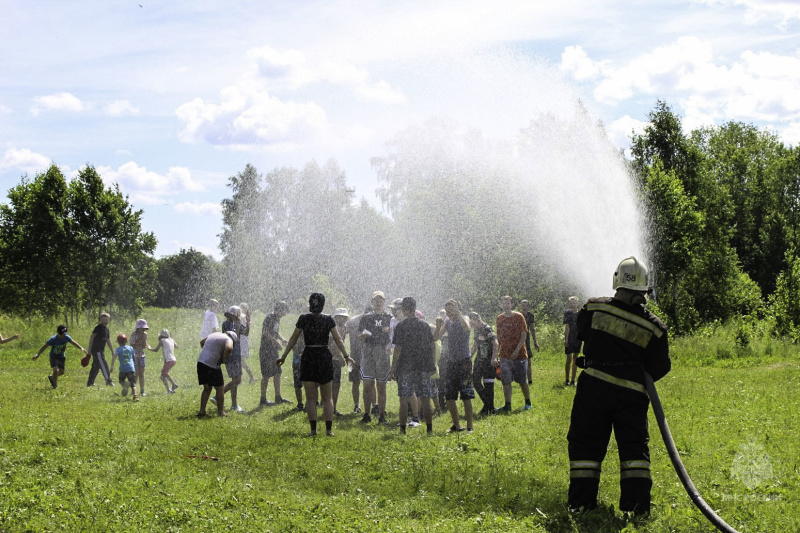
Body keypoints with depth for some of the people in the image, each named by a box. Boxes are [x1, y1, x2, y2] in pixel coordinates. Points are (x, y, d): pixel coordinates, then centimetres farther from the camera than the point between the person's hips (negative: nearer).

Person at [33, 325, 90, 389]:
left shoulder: (66, 337, -14)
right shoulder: (53, 339, -26)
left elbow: (73, 343, 3)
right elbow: (44, 346, -21)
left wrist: (81, 349, 1)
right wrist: (37, 354, -26)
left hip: (62, 357, 5)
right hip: (53, 356, -5)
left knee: (61, 372, 12)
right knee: (56, 370, -20)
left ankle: (51, 377, 43)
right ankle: (55, 385, 0)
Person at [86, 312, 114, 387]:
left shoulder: (107, 330, 17)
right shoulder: (98, 327, -8)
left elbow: (108, 342, 24)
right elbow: (91, 337, -11)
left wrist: (113, 352, 23)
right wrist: (89, 349, -14)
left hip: (101, 351, 9)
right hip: (96, 350, -9)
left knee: (96, 366, 10)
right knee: (103, 365, -12)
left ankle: (90, 382, 15)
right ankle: (108, 380, -13)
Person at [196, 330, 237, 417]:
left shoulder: (215, 334, 22)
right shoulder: (228, 339, -2)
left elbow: (202, 341, 36)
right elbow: (229, 348, -25)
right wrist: (224, 358, -7)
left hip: (200, 362, 7)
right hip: (212, 365, -7)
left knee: (207, 388, 18)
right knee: (220, 389, 5)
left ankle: (202, 411, 14)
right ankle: (220, 412, 7)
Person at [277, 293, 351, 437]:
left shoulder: (304, 318, -4)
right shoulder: (328, 319, -2)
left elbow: (293, 339, 1)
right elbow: (338, 340, -2)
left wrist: (283, 356, 9)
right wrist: (345, 356, 7)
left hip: (308, 357, -1)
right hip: (325, 357, 1)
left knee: (311, 398, 5)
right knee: (327, 398, 8)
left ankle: (313, 429, -1)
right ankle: (329, 429, 3)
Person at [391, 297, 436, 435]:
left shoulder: (401, 326, -8)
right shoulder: (425, 325, 5)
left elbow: (398, 349, -10)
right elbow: (433, 346, 9)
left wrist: (393, 368, -5)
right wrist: (432, 364, 18)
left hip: (405, 367, -4)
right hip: (423, 367, 4)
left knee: (404, 400, 2)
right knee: (425, 400, 6)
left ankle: (403, 429, 2)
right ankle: (429, 429, 6)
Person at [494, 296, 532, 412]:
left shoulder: (519, 317, -4)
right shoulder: (499, 318, 7)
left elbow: (524, 335, -5)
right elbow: (498, 337, 12)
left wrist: (517, 350, -16)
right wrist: (496, 355, 6)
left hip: (519, 355, -3)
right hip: (504, 355, 3)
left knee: (522, 381, 3)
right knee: (506, 381, -2)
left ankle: (527, 403, 19)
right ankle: (507, 405, 0)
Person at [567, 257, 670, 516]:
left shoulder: (593, 309, -4)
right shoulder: (653, 326, -3)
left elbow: (578, 333, 15)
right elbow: (660, 367, 2)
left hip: (594, 387, 0)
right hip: (632, 394, 0)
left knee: (585, 444, 8)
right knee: (634, 446, 9)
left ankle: (581, 502, 7)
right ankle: (637, 503, 3)